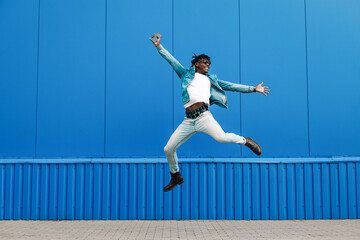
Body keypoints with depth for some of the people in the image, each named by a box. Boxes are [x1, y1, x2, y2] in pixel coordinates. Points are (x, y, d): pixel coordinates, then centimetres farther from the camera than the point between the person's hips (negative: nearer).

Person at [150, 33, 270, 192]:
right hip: (188, 121, 1)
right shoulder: (186, 74, 20)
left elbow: (231, 86, 25)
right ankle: (176, 176, 24)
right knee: (168, 149, 0)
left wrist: (253, 89, 23)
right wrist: (159, 46, 11)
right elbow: (171, 60, 18)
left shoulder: (211, 79, 23)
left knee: (221, 138, -29)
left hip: (204, 116, -1)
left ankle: (245, 141, 1)